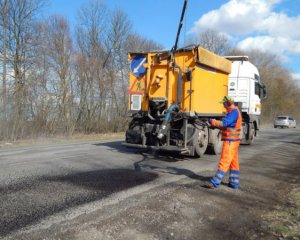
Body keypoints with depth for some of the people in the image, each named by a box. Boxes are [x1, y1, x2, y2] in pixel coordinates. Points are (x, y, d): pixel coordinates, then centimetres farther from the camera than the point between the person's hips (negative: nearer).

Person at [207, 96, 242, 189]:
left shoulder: (234, 112, -16)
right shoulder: (234, 111, 16)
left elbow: (224, 123, -26)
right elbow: (228, 125, 17)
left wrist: (212, 121, -16)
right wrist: (215, 125, 4)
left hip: (230, 141, -10)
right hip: (233, 140, 10)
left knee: (224, 162, -9)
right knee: (233, 162, 13)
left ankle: (215, 182, -8)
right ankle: (234, 182, 21)